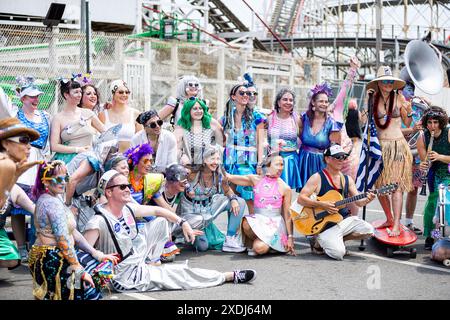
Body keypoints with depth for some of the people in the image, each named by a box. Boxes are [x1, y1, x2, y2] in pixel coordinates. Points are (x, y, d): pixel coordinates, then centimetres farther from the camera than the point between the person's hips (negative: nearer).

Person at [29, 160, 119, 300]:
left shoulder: (52, 199, 12)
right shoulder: (52, 203, -19)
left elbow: (73, 232, 11)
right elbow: (64, 241, -23)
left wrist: (98, 254, 7)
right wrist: (80, 271, -19)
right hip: (52, 261, -10)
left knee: (100, 262, 15)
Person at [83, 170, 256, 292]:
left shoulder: (128, 209, -4)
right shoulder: (100, 221, -26)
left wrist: (183, 222, 3)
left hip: (137, 262, 8)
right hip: (127, 278, -8)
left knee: (161, 221, 12)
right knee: (181, 273, -5)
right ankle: (231, 276, 9)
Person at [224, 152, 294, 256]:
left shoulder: (285, 188, 0)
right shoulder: (256, 180, 4)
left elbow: (287, 216, 3)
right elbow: (230, 177, 1)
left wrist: (290, 237, 2)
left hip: (274, 224, -2)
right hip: (257, 220, 2)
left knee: (260, 248, -28)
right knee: (246, 224, -34)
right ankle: (251, 243, -2)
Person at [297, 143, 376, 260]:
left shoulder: (347, 179, 10)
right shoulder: (317, 178, -8)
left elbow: (359, 202, 8)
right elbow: (300, 199, -14)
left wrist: (367, 199, -16)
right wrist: (322, 205, -23)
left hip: (345, 220, 6)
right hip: (326, 224, -6)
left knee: (368, 230, -13)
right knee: (338, 253, -24)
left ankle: (337, 240, 8)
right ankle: (319, 241, 9)